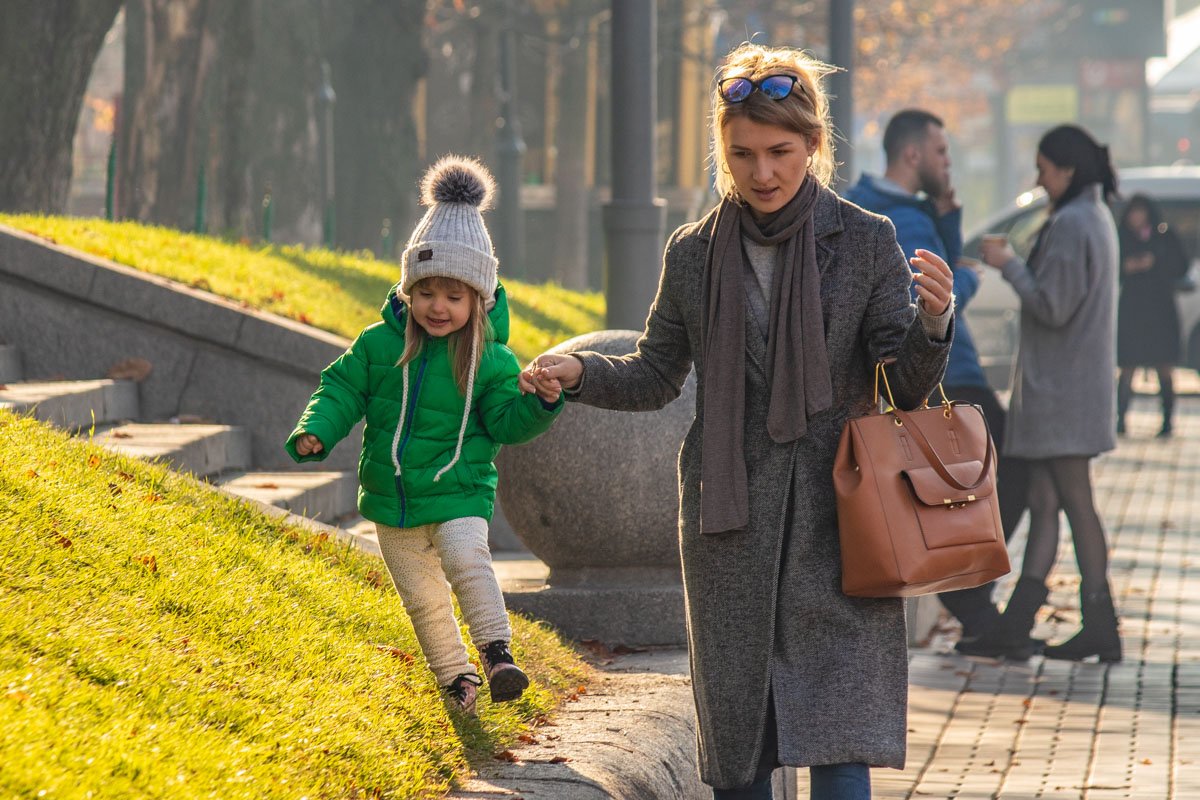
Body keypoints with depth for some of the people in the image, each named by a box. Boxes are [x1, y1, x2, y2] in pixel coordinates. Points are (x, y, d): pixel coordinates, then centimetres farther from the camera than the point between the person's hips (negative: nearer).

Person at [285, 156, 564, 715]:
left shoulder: (490, 360, -7)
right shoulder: (379, 344, -3)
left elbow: (505, 422, -5)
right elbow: (342, 389, 3)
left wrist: (539, 406, -25)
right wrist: (317, 430, -13)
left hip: (458, 491, -3)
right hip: (392, 496, 3)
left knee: (467, 561, -30)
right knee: (421, 596, 12)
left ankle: (497, 652, -23)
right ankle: (454, 675, 29)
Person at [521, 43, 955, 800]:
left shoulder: (866, 242, -2)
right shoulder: (695, 253, 5)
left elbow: (905, 387, -2)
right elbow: (657, 376, 15)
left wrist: (932, 325, -23)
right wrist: (578, 371, -3)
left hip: (833, 521, -3)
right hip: (729, 527, 3)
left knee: (836, 737, -10)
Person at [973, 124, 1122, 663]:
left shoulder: (1071, 224, -16)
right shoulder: (1096, 218, 15)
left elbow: (1052, 308, -20)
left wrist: (1008, 265, -10)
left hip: (1062, 388, -10)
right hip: (1061, 385, 10)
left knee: (1075, 502, -4)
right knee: (1043, 503, 7)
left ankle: (1100, 629, 0)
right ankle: (1014, 628, 7)